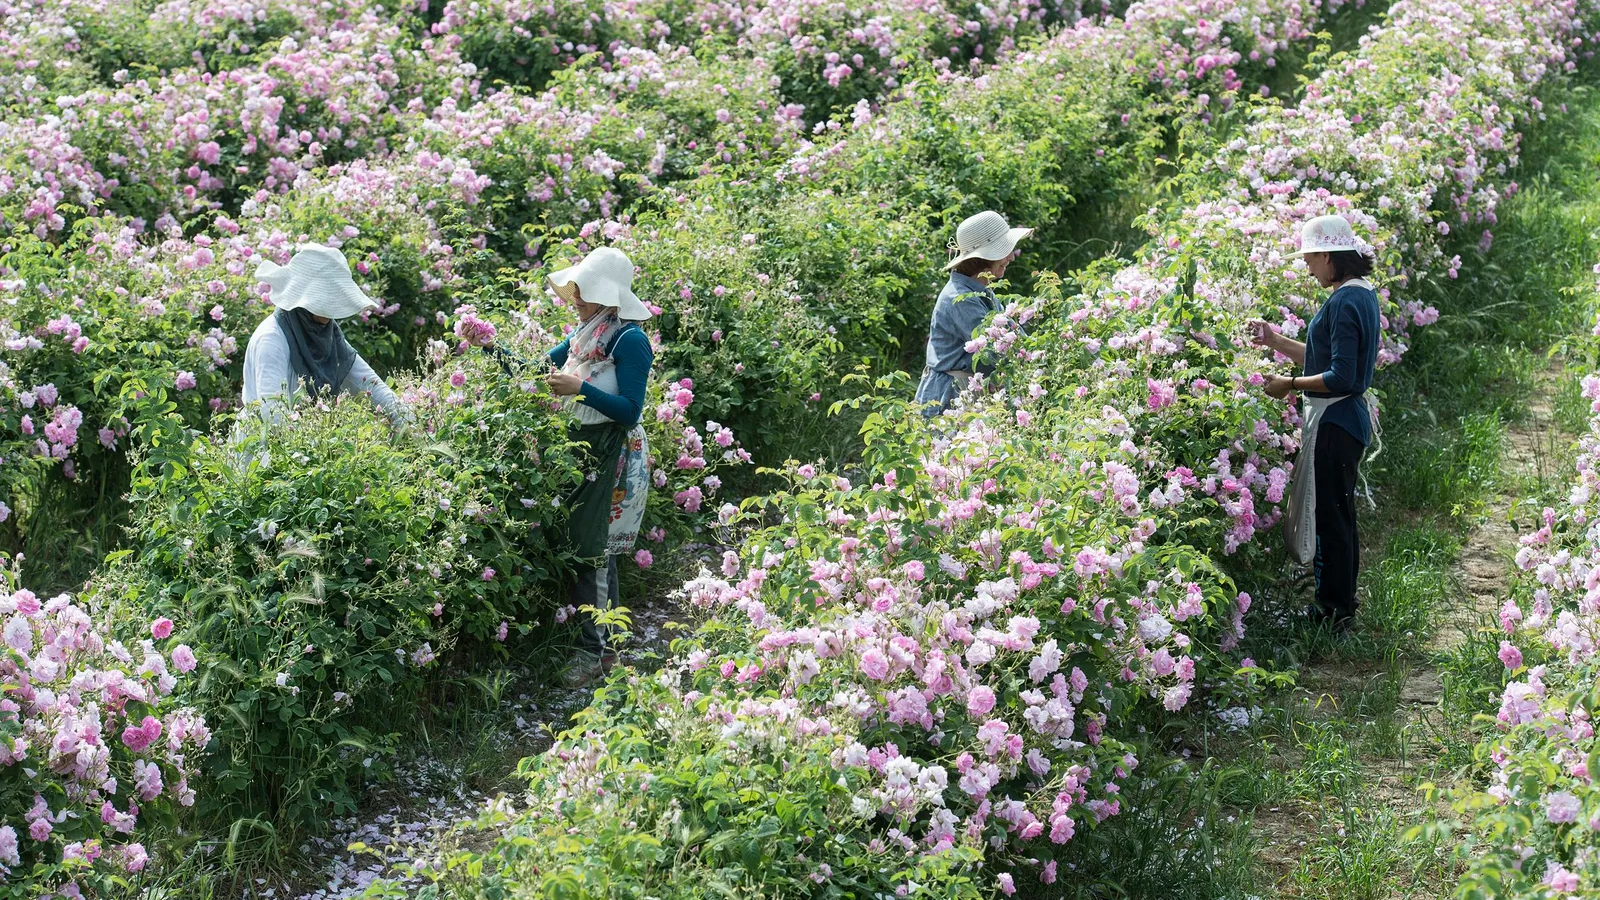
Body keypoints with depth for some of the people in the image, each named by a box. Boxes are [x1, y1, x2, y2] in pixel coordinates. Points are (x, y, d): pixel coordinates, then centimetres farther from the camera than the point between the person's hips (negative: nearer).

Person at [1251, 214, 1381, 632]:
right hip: (1347, 418, 11)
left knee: (1329, 516, -2)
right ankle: (1341, 605, 28)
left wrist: (1291, 385, -14)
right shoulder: (1362, 295, 11)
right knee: (1338, 514, 18)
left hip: (1334, 422, -11)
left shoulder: (1344, 303, -21)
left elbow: (1340, 378, -25)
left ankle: (1333, 610, 6)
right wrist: (1275, 341, 17)